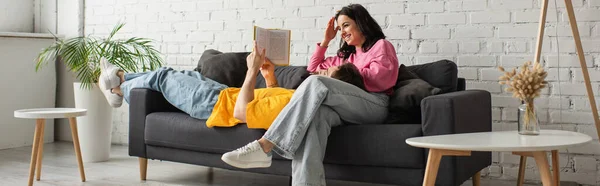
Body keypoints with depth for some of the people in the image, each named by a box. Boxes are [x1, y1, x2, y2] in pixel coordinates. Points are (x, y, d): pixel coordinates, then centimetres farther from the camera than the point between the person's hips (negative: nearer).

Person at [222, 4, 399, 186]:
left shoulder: (381, 45, 19)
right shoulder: (346, 55, 38)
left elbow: (383, 77, -1)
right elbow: (313, 68, 42)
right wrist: (326, 41, 32)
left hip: (375, 106, -5)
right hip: (347, 110, 5)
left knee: (316, 83, -31)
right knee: (315, 112, -34)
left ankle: (264, 147, -42)